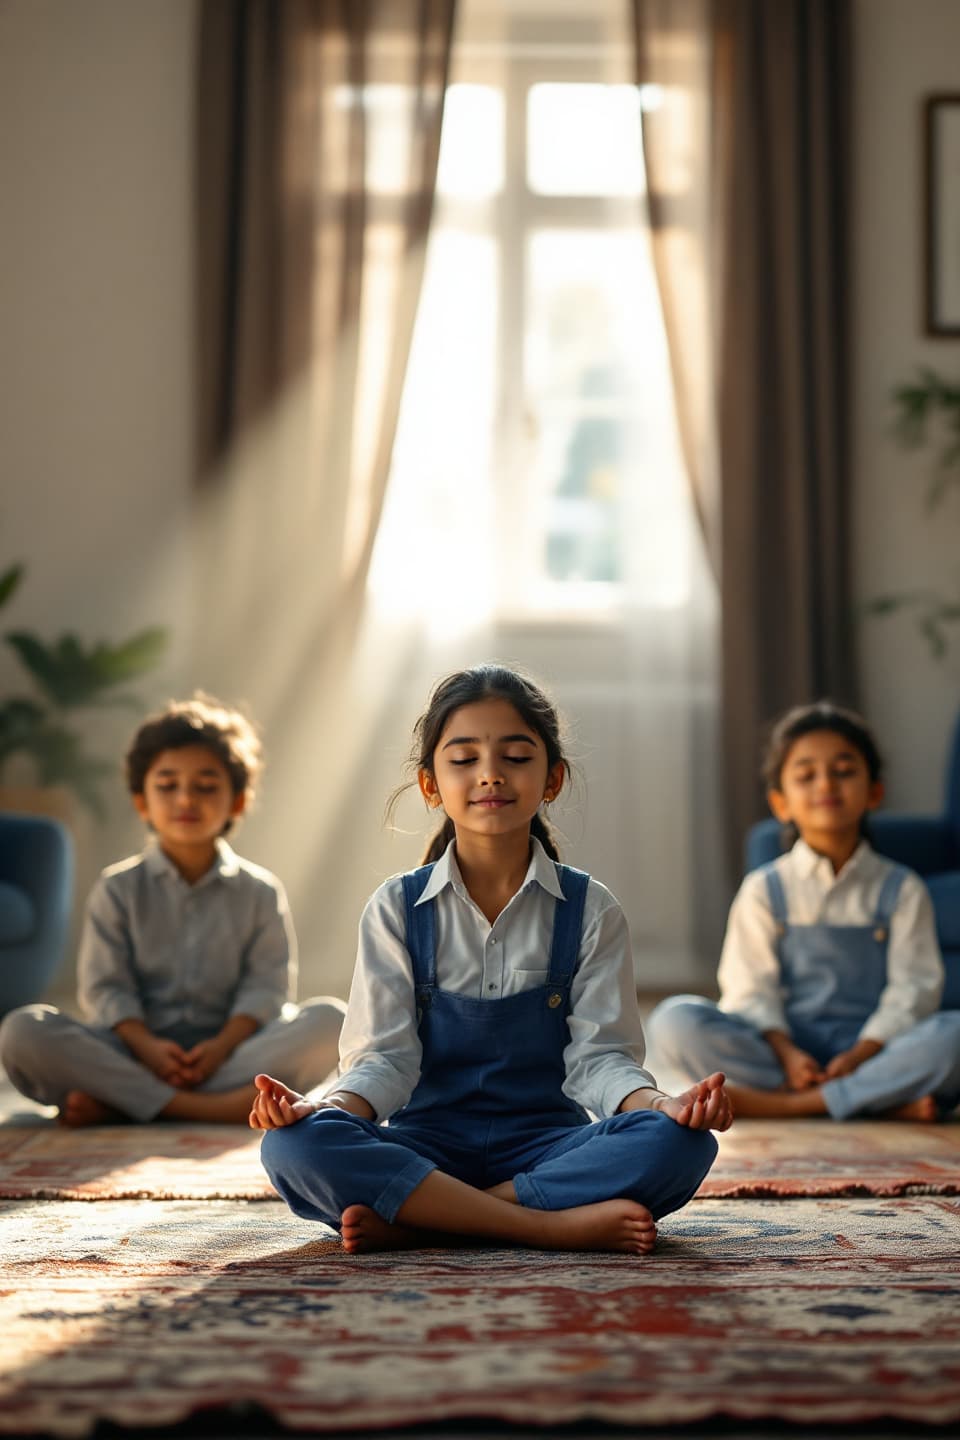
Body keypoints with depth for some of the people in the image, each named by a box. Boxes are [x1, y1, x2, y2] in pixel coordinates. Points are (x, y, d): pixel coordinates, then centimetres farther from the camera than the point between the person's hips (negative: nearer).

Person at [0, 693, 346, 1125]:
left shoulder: (259, 891, 10)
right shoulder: (117, 889, 9)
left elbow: (266, 985, -1)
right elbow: (105, 987, -1)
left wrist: (222, 1046, -19)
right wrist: (146, 1045, -19)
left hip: (230, 1045, 1)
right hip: (140, 1049, -1)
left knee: (330, 1018, -26)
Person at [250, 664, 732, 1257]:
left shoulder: (590, 908, 6)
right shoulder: (398, 908, 6)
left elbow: (598, 1054, -1)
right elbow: (387, 1056, 0)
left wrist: (661, 1104, -23)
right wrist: (328, 1107, -22)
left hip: (545, 1142, 1)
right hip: (427, 1145, 0)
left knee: (681, 1145, -30)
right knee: (293, 1146, -31)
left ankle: (414, 1223, -26)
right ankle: (554, 1225, -31)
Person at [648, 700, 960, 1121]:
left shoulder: (901, 889, 8)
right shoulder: (764, 890, 8)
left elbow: (913, 987, -2)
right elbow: (750, 989, -1)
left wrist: (862, 1054, -18)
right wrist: (785, 1052, -20)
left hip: (868, 1045, 0)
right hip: (788, 1044, 1)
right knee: (673, 1020, -27)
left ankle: (788, 1103, -28)